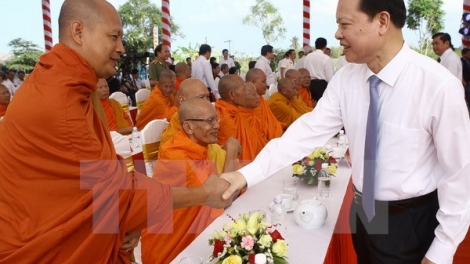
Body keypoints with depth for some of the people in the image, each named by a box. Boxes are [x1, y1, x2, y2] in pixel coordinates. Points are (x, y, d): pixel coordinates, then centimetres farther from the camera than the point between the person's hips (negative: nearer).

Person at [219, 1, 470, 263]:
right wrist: (248, 174, -16)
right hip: (363, 212, 5)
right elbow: (309, 130, -9)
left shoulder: (440, 86, -23)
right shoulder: (346, 79, -8)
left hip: (411, 222, -5)